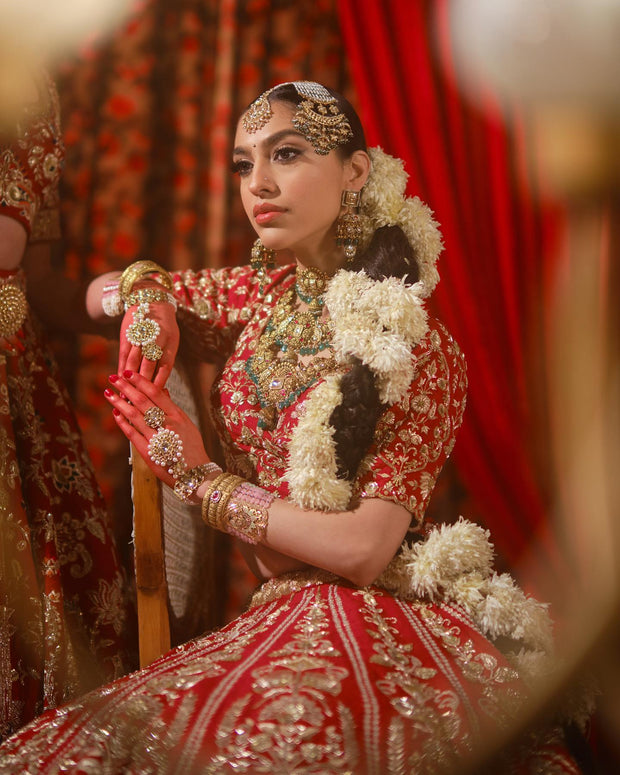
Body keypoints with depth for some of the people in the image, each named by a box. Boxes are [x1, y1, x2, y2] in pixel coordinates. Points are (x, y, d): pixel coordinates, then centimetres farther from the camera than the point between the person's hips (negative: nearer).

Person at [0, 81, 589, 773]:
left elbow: (361, 548, -16)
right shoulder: (258, 297, 9)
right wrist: (142, 294, 2)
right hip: (276, 621, 5)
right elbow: (102, 291, 27)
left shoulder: (420, 348, -7)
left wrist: (196, 476, -7)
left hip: (376, 627, -4)